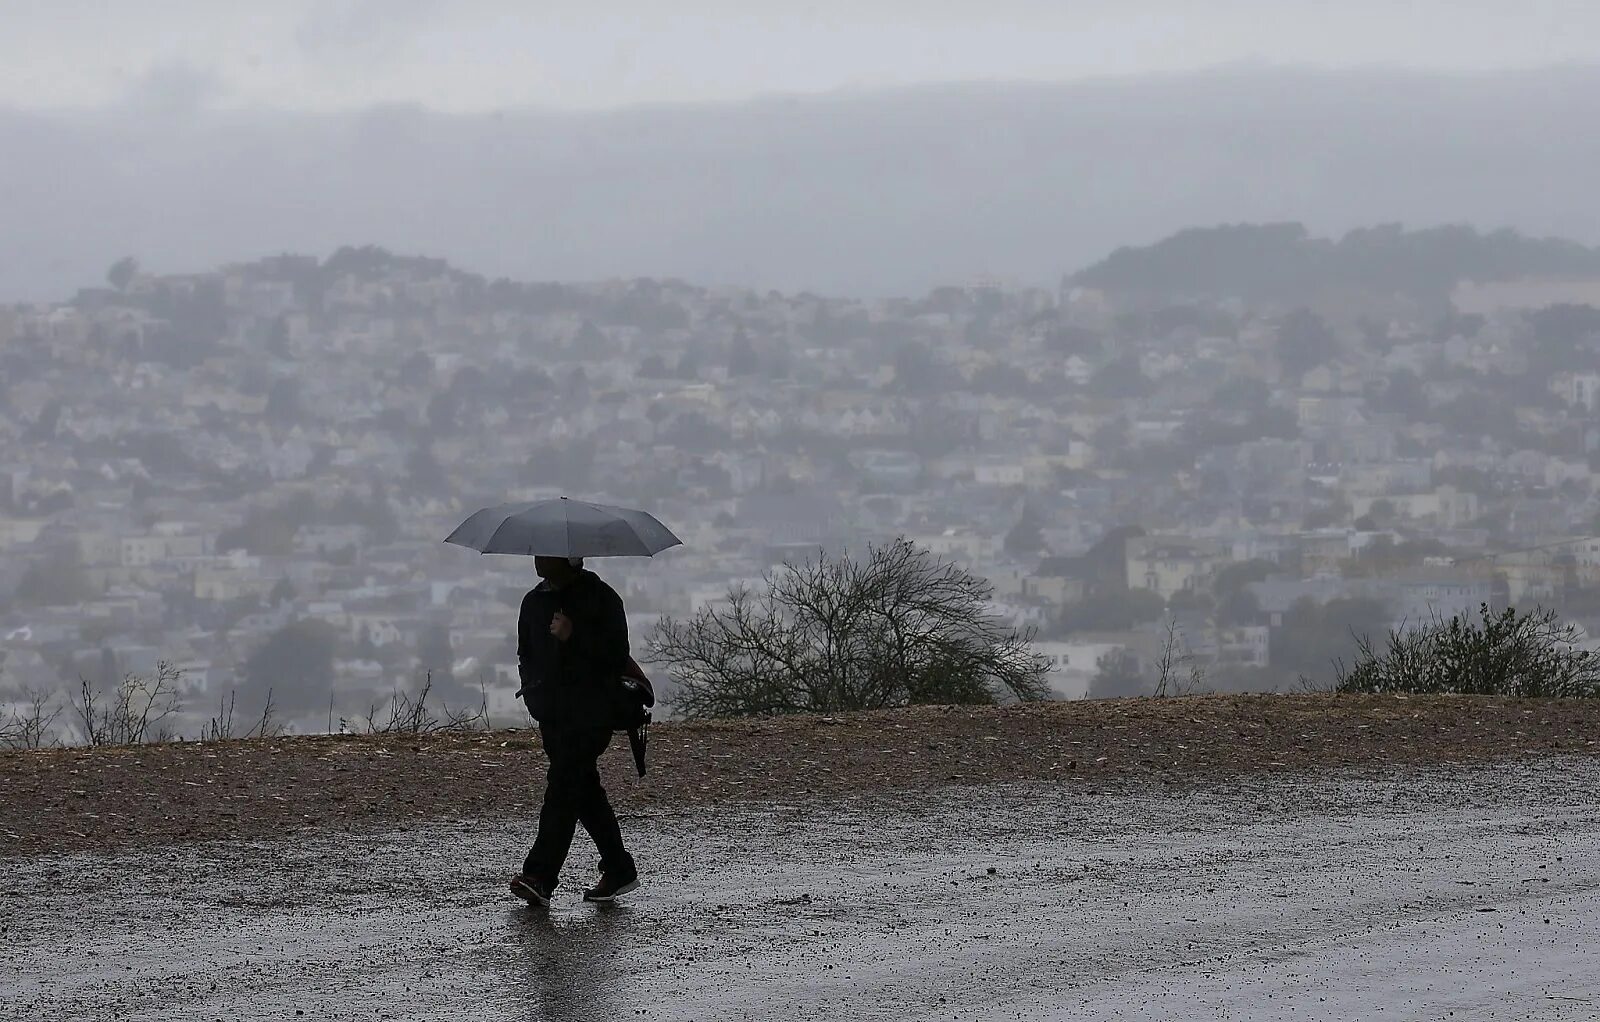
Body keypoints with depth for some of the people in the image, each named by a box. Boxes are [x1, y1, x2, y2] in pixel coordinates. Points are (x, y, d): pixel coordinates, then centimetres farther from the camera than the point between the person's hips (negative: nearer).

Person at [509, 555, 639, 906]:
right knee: (585, 791, 12)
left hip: (588, 714, -7)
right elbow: (525, 653, 26)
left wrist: (574, 636, -22)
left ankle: (539, 876, -23)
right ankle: (619, 870, 22)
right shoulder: (534, 601, 15)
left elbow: (616, 656, -11)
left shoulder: (599, 597, -5)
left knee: (563, 788, -15)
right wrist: (533, 688, 6)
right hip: (551, 715, 7)